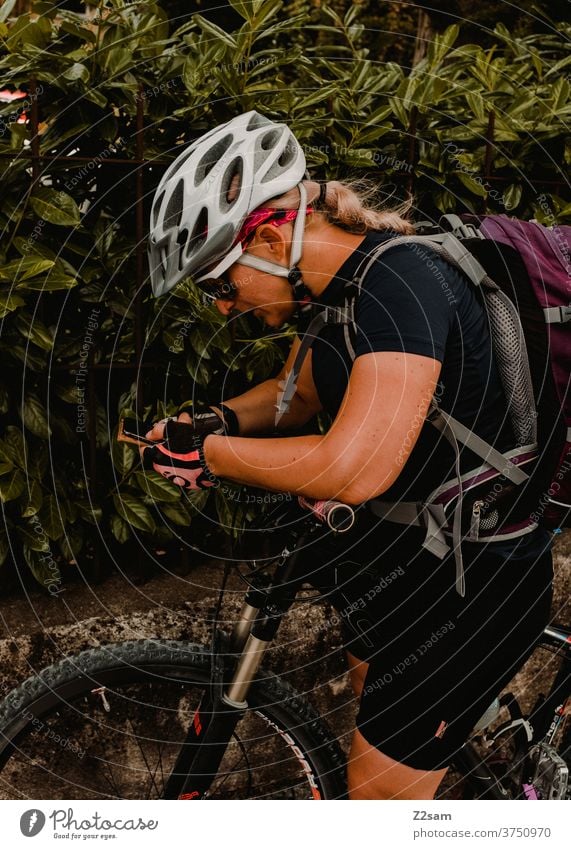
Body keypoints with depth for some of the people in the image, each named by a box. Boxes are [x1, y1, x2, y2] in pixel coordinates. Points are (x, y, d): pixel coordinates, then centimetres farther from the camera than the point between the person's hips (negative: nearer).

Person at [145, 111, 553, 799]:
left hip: (474, 585, -9)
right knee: (372, 694, 29)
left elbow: (354, 469, -41)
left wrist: (206, 453, -27)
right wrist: (222, 420, -6)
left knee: (380, 789, 2)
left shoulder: (400, 283, -30)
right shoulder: (332, 285, 0)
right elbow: (297, 392, 15)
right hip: (397, 549, 9)